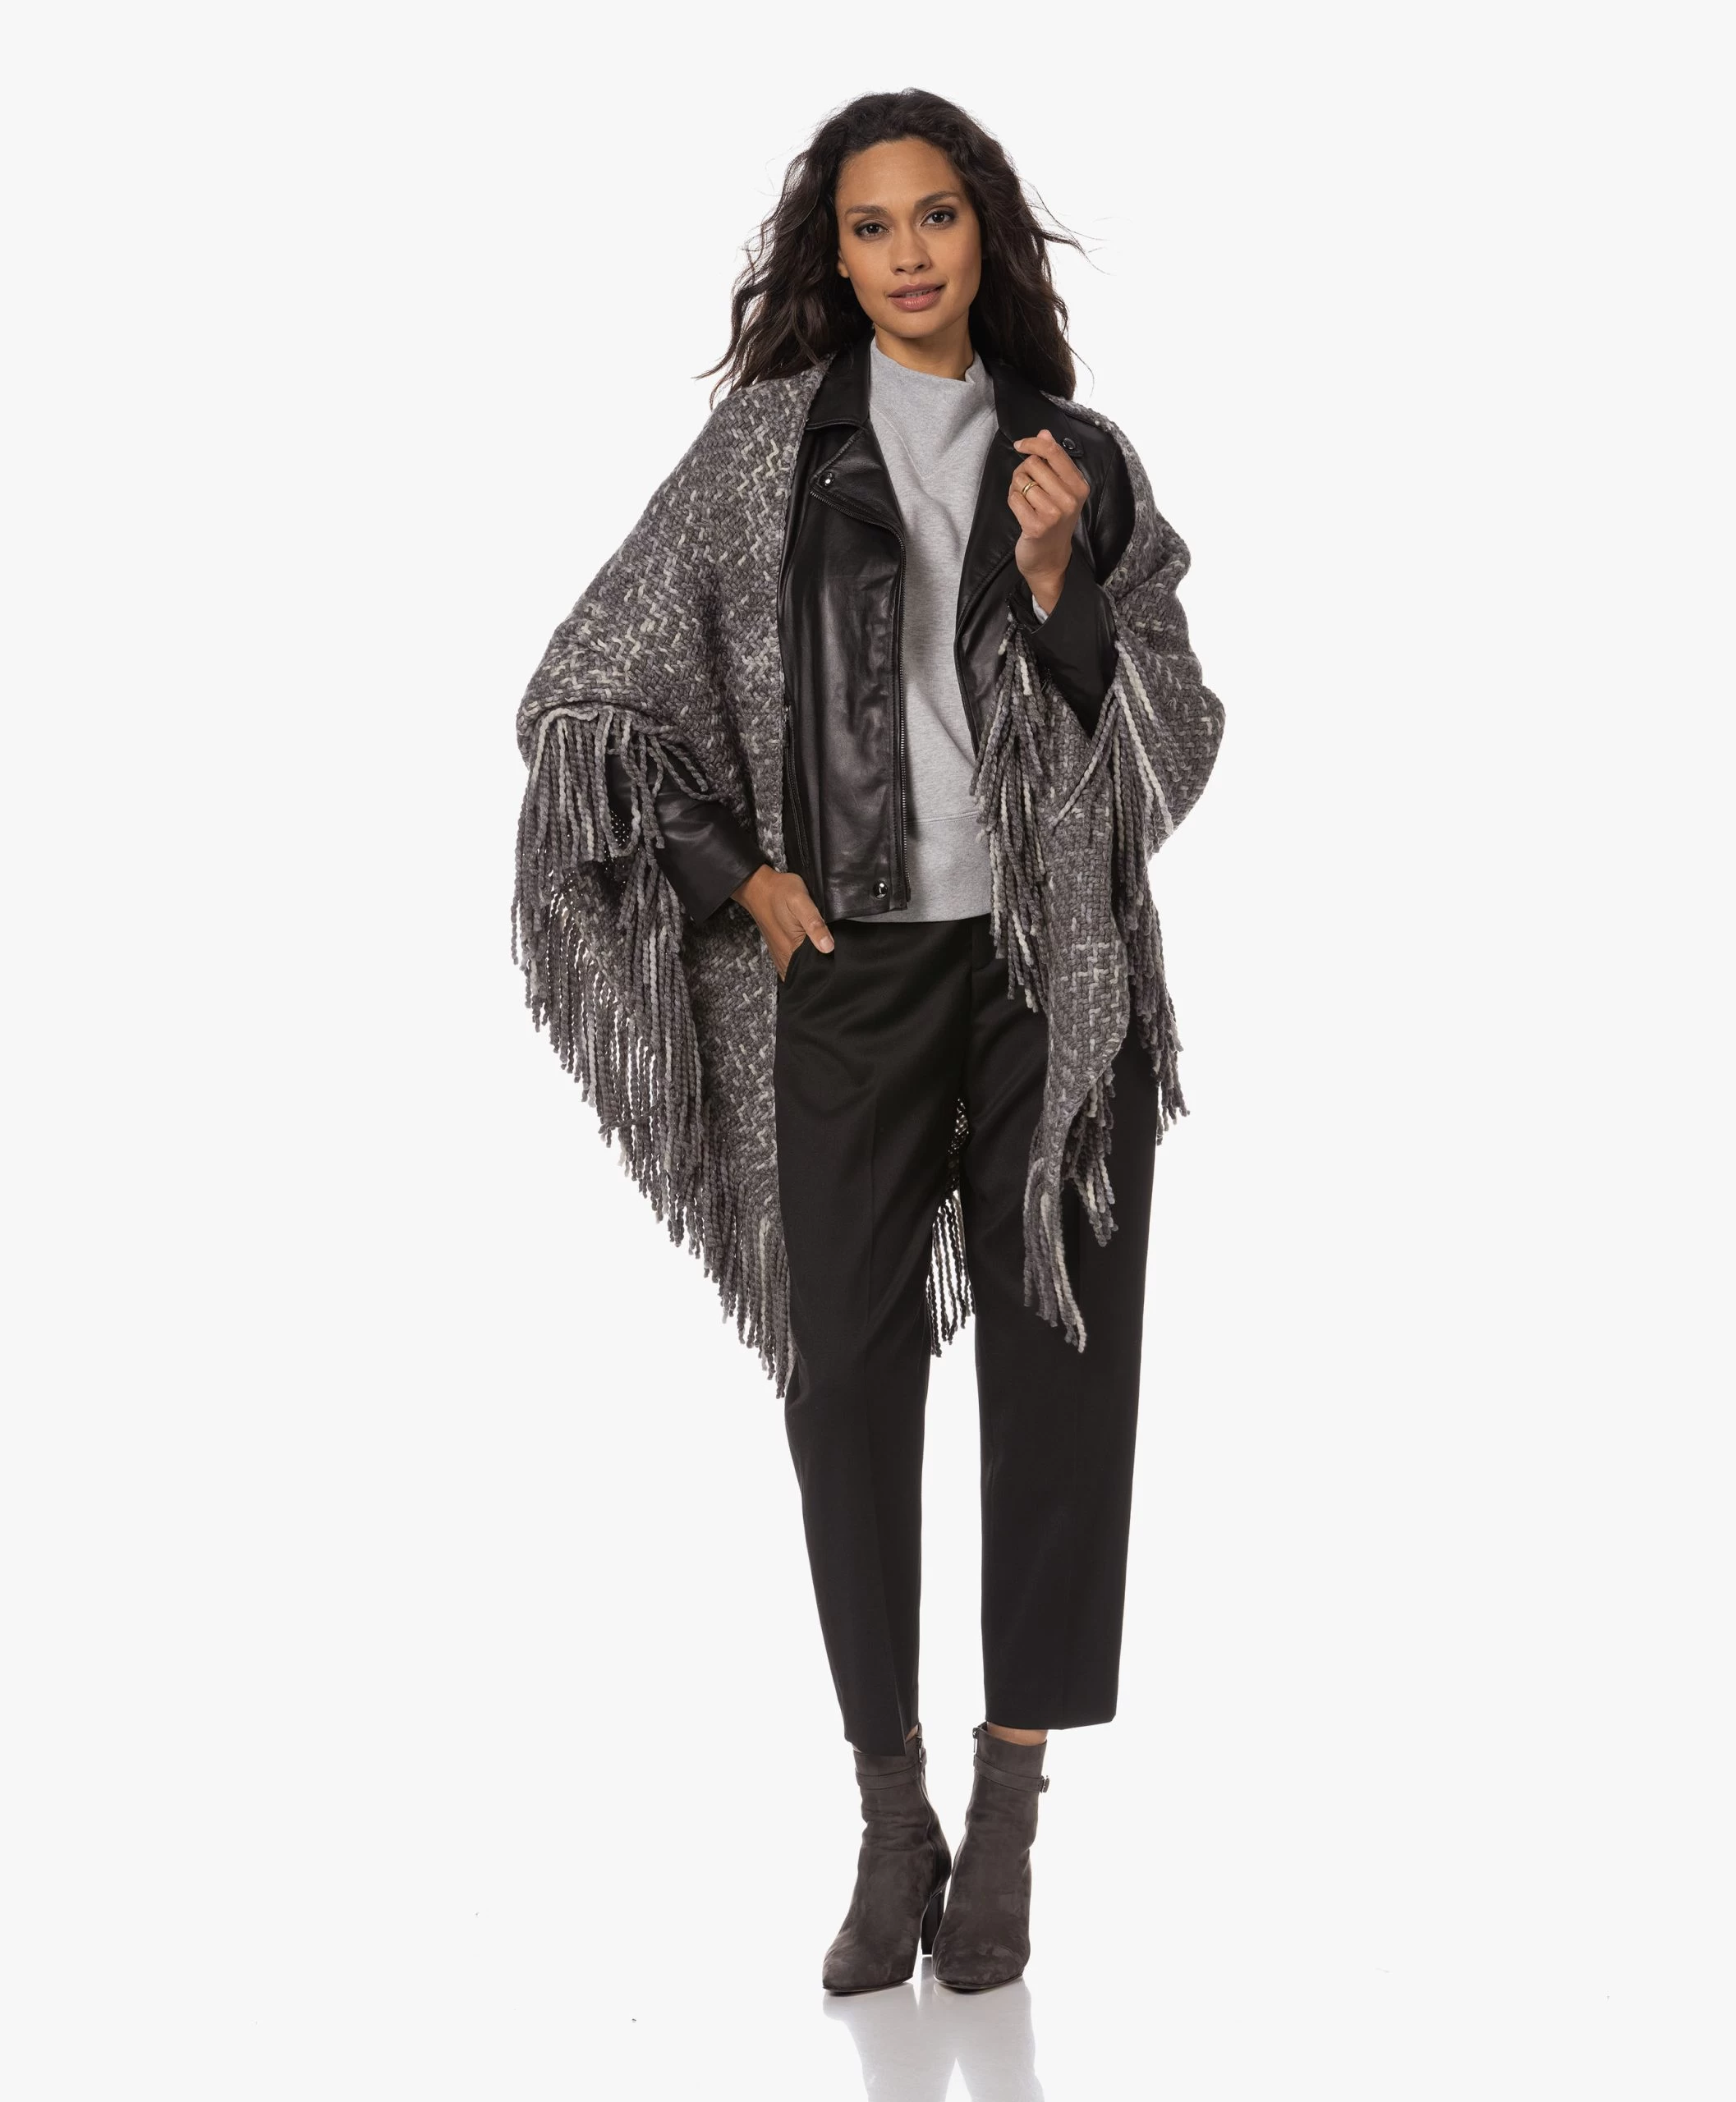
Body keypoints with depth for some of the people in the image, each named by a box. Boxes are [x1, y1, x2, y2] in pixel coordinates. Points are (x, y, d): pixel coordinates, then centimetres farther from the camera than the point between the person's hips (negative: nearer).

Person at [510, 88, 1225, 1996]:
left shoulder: (1080, 459, 8)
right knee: (848, 1372, -1)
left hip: (1058, 963, 1)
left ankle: (1007, 1819, 9)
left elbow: (1175, 737, 4)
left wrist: (1058, 586, -10)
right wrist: (737, 874, -1)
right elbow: (590, 694, 5)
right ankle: (893, 1825, 8)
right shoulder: (771, 445, 4)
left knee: (1058, 1371, -1)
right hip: (857, 967, -1)